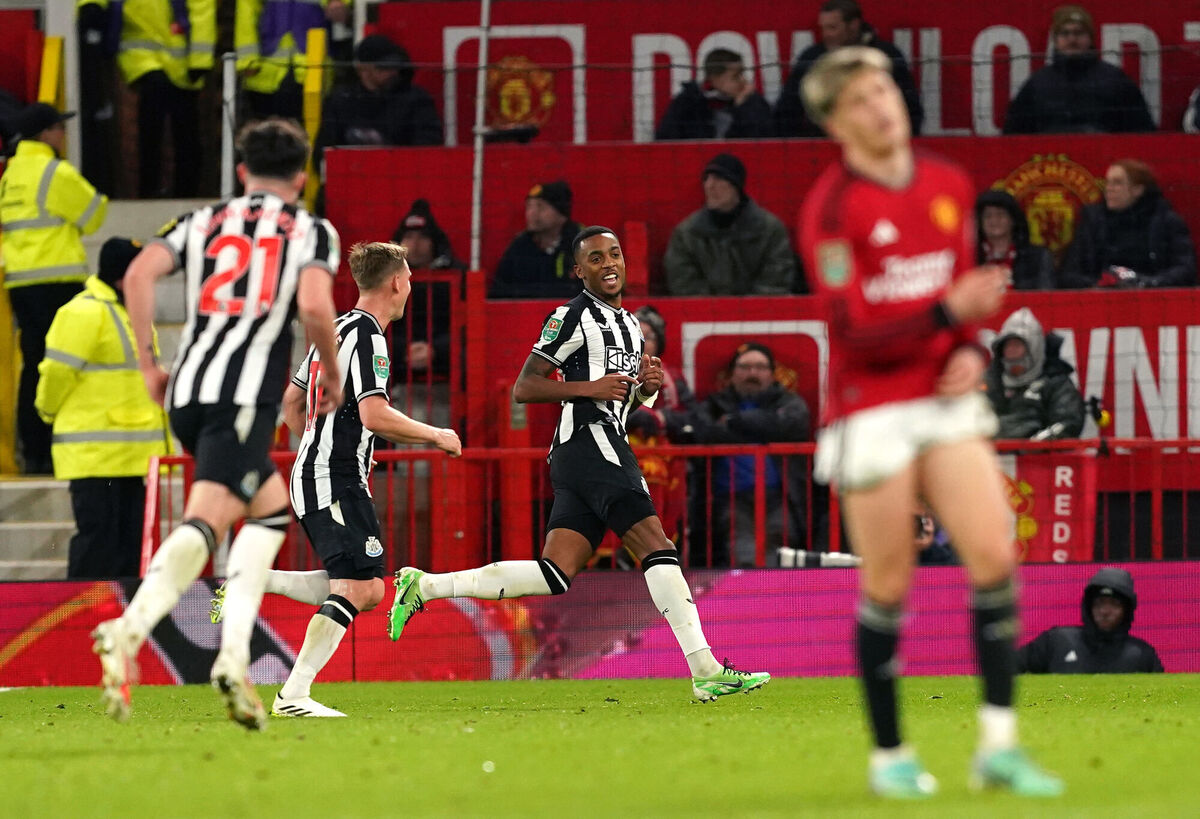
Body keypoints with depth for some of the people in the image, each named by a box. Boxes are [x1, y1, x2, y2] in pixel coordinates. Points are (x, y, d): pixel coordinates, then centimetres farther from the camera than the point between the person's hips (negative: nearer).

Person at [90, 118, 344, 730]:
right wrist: (333, 374, 8)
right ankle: (129, 630, -40)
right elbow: (315, 306, -9)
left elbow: (139, 274, 3)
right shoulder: (312, 232, 10)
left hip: (187, 391, 5)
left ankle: (234, 655, 4)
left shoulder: (203, 221, 20)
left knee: (271, 506, 19)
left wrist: (148, 365, 9)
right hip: (248, 393, -5)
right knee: (205, 521, -15)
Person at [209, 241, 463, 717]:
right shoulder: (366, 335, -12)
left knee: (368, 589, 8)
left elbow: (291, 401, 25)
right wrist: (436, 436, -10)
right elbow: (375, 415, -22)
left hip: (312, 476, 10)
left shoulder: (335, 329, 17)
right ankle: (294, 695, -21)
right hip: (336, 484, -10)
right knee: (356, 588, -15)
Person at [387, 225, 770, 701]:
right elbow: (523, 389, -7)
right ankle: (706, 671, -17)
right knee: (657, 549, -14)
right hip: (590, 444, -9)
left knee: (555, 576, 1)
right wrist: (590, 388, -16)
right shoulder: (573, 317, -4)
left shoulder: (630, 325, 23)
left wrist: (647, 387, 12)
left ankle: (423, 587, 5)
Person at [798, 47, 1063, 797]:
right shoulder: (831, 208, -12)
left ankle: (999, 746, -5)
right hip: (872, 411, -5)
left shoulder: (949, 185, 7)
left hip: (946, 402, 5)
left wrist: (971, 354, 0)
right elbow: (857, 334, -17)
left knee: (994, 556, -9)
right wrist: (949, 312, -29)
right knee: (889, 586, 0)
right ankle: (889, 755, 15)